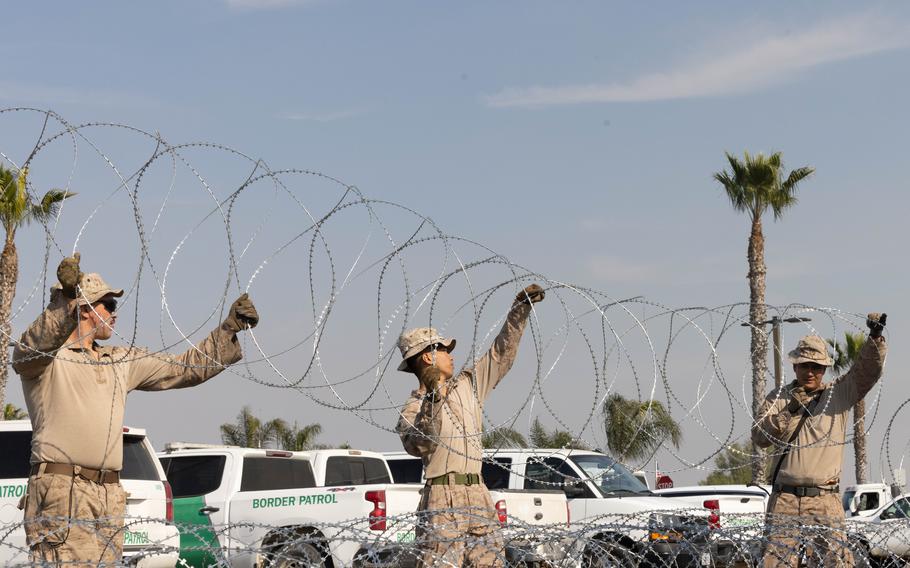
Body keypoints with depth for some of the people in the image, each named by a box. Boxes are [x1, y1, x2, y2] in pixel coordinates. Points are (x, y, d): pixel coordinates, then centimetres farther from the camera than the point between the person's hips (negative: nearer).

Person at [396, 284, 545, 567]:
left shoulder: (467, 385, 18)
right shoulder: (413, 408, -4)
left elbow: (501, 354, 24)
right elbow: (417, 444, -22)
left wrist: (520, 309, 19)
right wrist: (433, 400, -33)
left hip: (479, 498, 7)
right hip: (443, 502, -7)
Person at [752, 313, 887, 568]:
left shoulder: (840, 393, 10)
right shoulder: (778, 398, 11)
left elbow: (869, 370, -4)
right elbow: (760, 437, 0)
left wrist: (875, 336, -20)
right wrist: (789, 411, -12)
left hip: (826, 501, -1)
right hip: (785, 499, 1)